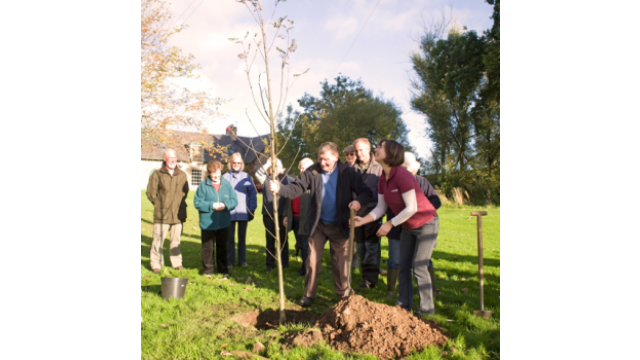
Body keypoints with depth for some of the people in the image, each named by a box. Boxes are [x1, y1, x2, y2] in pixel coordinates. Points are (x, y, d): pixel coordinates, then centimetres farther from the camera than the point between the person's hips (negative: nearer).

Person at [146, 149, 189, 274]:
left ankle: (177, 262, 21)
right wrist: (160, 206, 3)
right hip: (161, 216, -2)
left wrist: (180, 205, 9)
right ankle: (156, 264, 13)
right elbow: (151, 193, 2)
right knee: (158, 240, 0)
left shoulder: (182, 175, 8)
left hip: (178, 215, 2)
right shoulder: (157, 175, 0)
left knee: (176, 240, 9)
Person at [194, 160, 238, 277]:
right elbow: (197, 202, -8)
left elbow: (234, 201, 2)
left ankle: (223, 269, 25)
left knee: (222, 247, 13)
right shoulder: (203, 185, -5)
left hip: (223, 223, 2)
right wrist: (211, 206, -17)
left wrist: (225, 205, -16)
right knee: (207, 247, 7)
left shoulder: (227, 184, 2)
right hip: (207, 223, -2)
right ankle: (208, 269, 21)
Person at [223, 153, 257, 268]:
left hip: (243, 213, 1)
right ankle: (230, 262, 14)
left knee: (242, 238, 11)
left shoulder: (246, 177, 4)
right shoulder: (225, 177, 2)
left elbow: (253, 193, 4)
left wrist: (252, 209, -1)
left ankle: (242, 260, 20)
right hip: (229, 212, -1)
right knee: (230, 238, 5)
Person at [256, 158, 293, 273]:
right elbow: (258, 174, -16)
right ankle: (270, 264, 18)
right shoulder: (266, 179, 5)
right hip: (268, 215, 1)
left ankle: (284, 263, 22)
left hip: (282, 215, -1)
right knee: (270, 240, 8)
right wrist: (267, 164, -14)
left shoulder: (287, 179, 1)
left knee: (283, 239, 10)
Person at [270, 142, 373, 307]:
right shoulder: (312, 172, -7)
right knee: (313, 260, 6)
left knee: (341, 261, 9)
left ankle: (343, 294, 26)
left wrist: (359, 200, -32)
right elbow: (296, 188, -13)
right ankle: (308, 294, 20)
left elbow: (366, 191, -10)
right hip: (318, 225, 1)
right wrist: (279, 188, -32)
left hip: (339, 225, -1)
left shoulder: (347, 173, -9)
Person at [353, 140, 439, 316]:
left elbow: (411, 208, -27)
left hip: (426, 224, -8)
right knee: (403, 266, 8)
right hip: (408, 227, 8)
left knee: (418, 267, -6)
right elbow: (380, 208, -1)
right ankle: (404, 304, 18)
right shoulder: (383, 179, -2)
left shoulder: (402, 175, -28)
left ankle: (426, 307, 9)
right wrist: (363, 220, -14)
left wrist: (390, 224, -22)